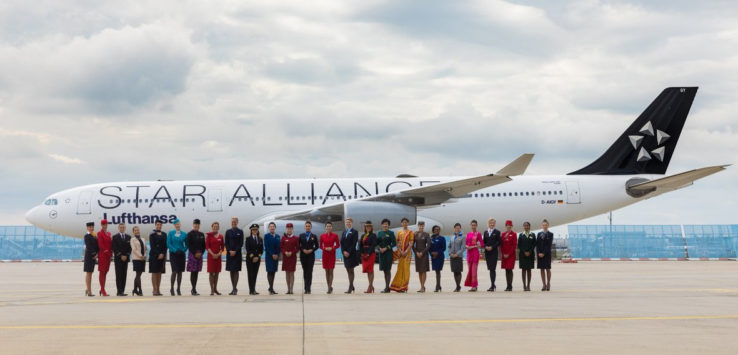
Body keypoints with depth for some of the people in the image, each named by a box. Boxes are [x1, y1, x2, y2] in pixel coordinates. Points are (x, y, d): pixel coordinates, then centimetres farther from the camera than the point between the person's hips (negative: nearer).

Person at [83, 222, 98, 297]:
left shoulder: (95, 235, 15)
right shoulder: (87, 236, -9)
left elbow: (97, 245, 11)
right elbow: (88, 246, -16)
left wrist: (97, 254, -3)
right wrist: (94, 254, -14)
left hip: (94, 256, 8)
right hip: (89, 256, -8)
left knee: (90, 273, 12)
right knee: (88, 273, -5)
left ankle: (88, 290, 18)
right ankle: (89, 291, -4)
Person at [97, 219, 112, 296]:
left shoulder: (109, 233, 15)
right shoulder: (100, 233, -7)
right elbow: (100, 244, -13)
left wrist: (110, 252, 4)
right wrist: (106, 251, -14)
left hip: (108, 255, 7)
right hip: (102, 255, -7)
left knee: (105, 272, 9)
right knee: (102, 272, -5)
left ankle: (102, 290, 13)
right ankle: (103, 290, -5)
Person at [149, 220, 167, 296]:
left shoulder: (164, 235, 13)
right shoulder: (152, 234, -3)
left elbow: (165, 246, 9)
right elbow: (153, 246, -9)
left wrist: (163, 254, -5)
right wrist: (158, 255, -14)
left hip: (162, 256, 5)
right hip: (154, 256, -5)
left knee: (159, 273, 5)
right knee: (154, 273, -4)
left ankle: (158, 290, 8)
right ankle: (155, 290, -5)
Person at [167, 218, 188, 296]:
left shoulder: (184, 234, 5)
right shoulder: (171, 233, 1)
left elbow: (186, 245, 9)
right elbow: (168, 244, -3)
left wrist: (183, 250, -7)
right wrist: (175, 250, -12)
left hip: (181, 254, 2)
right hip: (173, 254, -2)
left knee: (180, 272, 4)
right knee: (174, 271, -13)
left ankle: (178, 289, 10)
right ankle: (172, 289, -3)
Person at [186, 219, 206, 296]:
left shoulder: (201, 234, 14)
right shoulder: (190, 234, -1)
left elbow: (203, 245, 13)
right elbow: (189, 245, -8)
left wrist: (201, 253, -2)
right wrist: (195, 253, -13)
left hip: (200, 255, 5)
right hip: (192, 254, -5)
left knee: (196, 272, 5)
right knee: (193, 272, -6)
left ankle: (194, 289, 8)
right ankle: (193, 289, -7)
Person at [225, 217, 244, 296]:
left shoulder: (240, 232, 2)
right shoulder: (228, 232, 9)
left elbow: (241, 243, -3)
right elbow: (226, 243, 6)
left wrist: (235, 251, -12)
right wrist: (230, 251, -9)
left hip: (237, 253, -3)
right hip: (229, 253, 3)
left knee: (236, 271, -5)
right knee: (231, 271, 5)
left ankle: (235, 288, -6)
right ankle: (233, 288, 10)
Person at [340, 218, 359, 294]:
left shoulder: (354, 232, -3)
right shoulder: (344, 232, 17)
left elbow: (354, 243, -10)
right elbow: (342, 243, 11)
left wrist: (349, 252, -16)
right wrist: (344, 252, -4)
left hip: (352, 254, -6)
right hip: (345, 254, 6)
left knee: (351, 270, -6)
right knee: (348, 271, 8)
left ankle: (350, 288, -6)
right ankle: (352, 287, 16)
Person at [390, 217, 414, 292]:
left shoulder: (410, 232, 2)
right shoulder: (399, 232, 10)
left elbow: (411, 243, -4)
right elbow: (397, 243, 6)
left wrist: (406, 252, -13)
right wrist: (401, 252, -7)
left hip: (407, 253, -2)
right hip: (400, 252, 2)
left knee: (406, 269, -5)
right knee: (400, 269, 1)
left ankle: (404, 287, -3)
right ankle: (398, 286, 3)